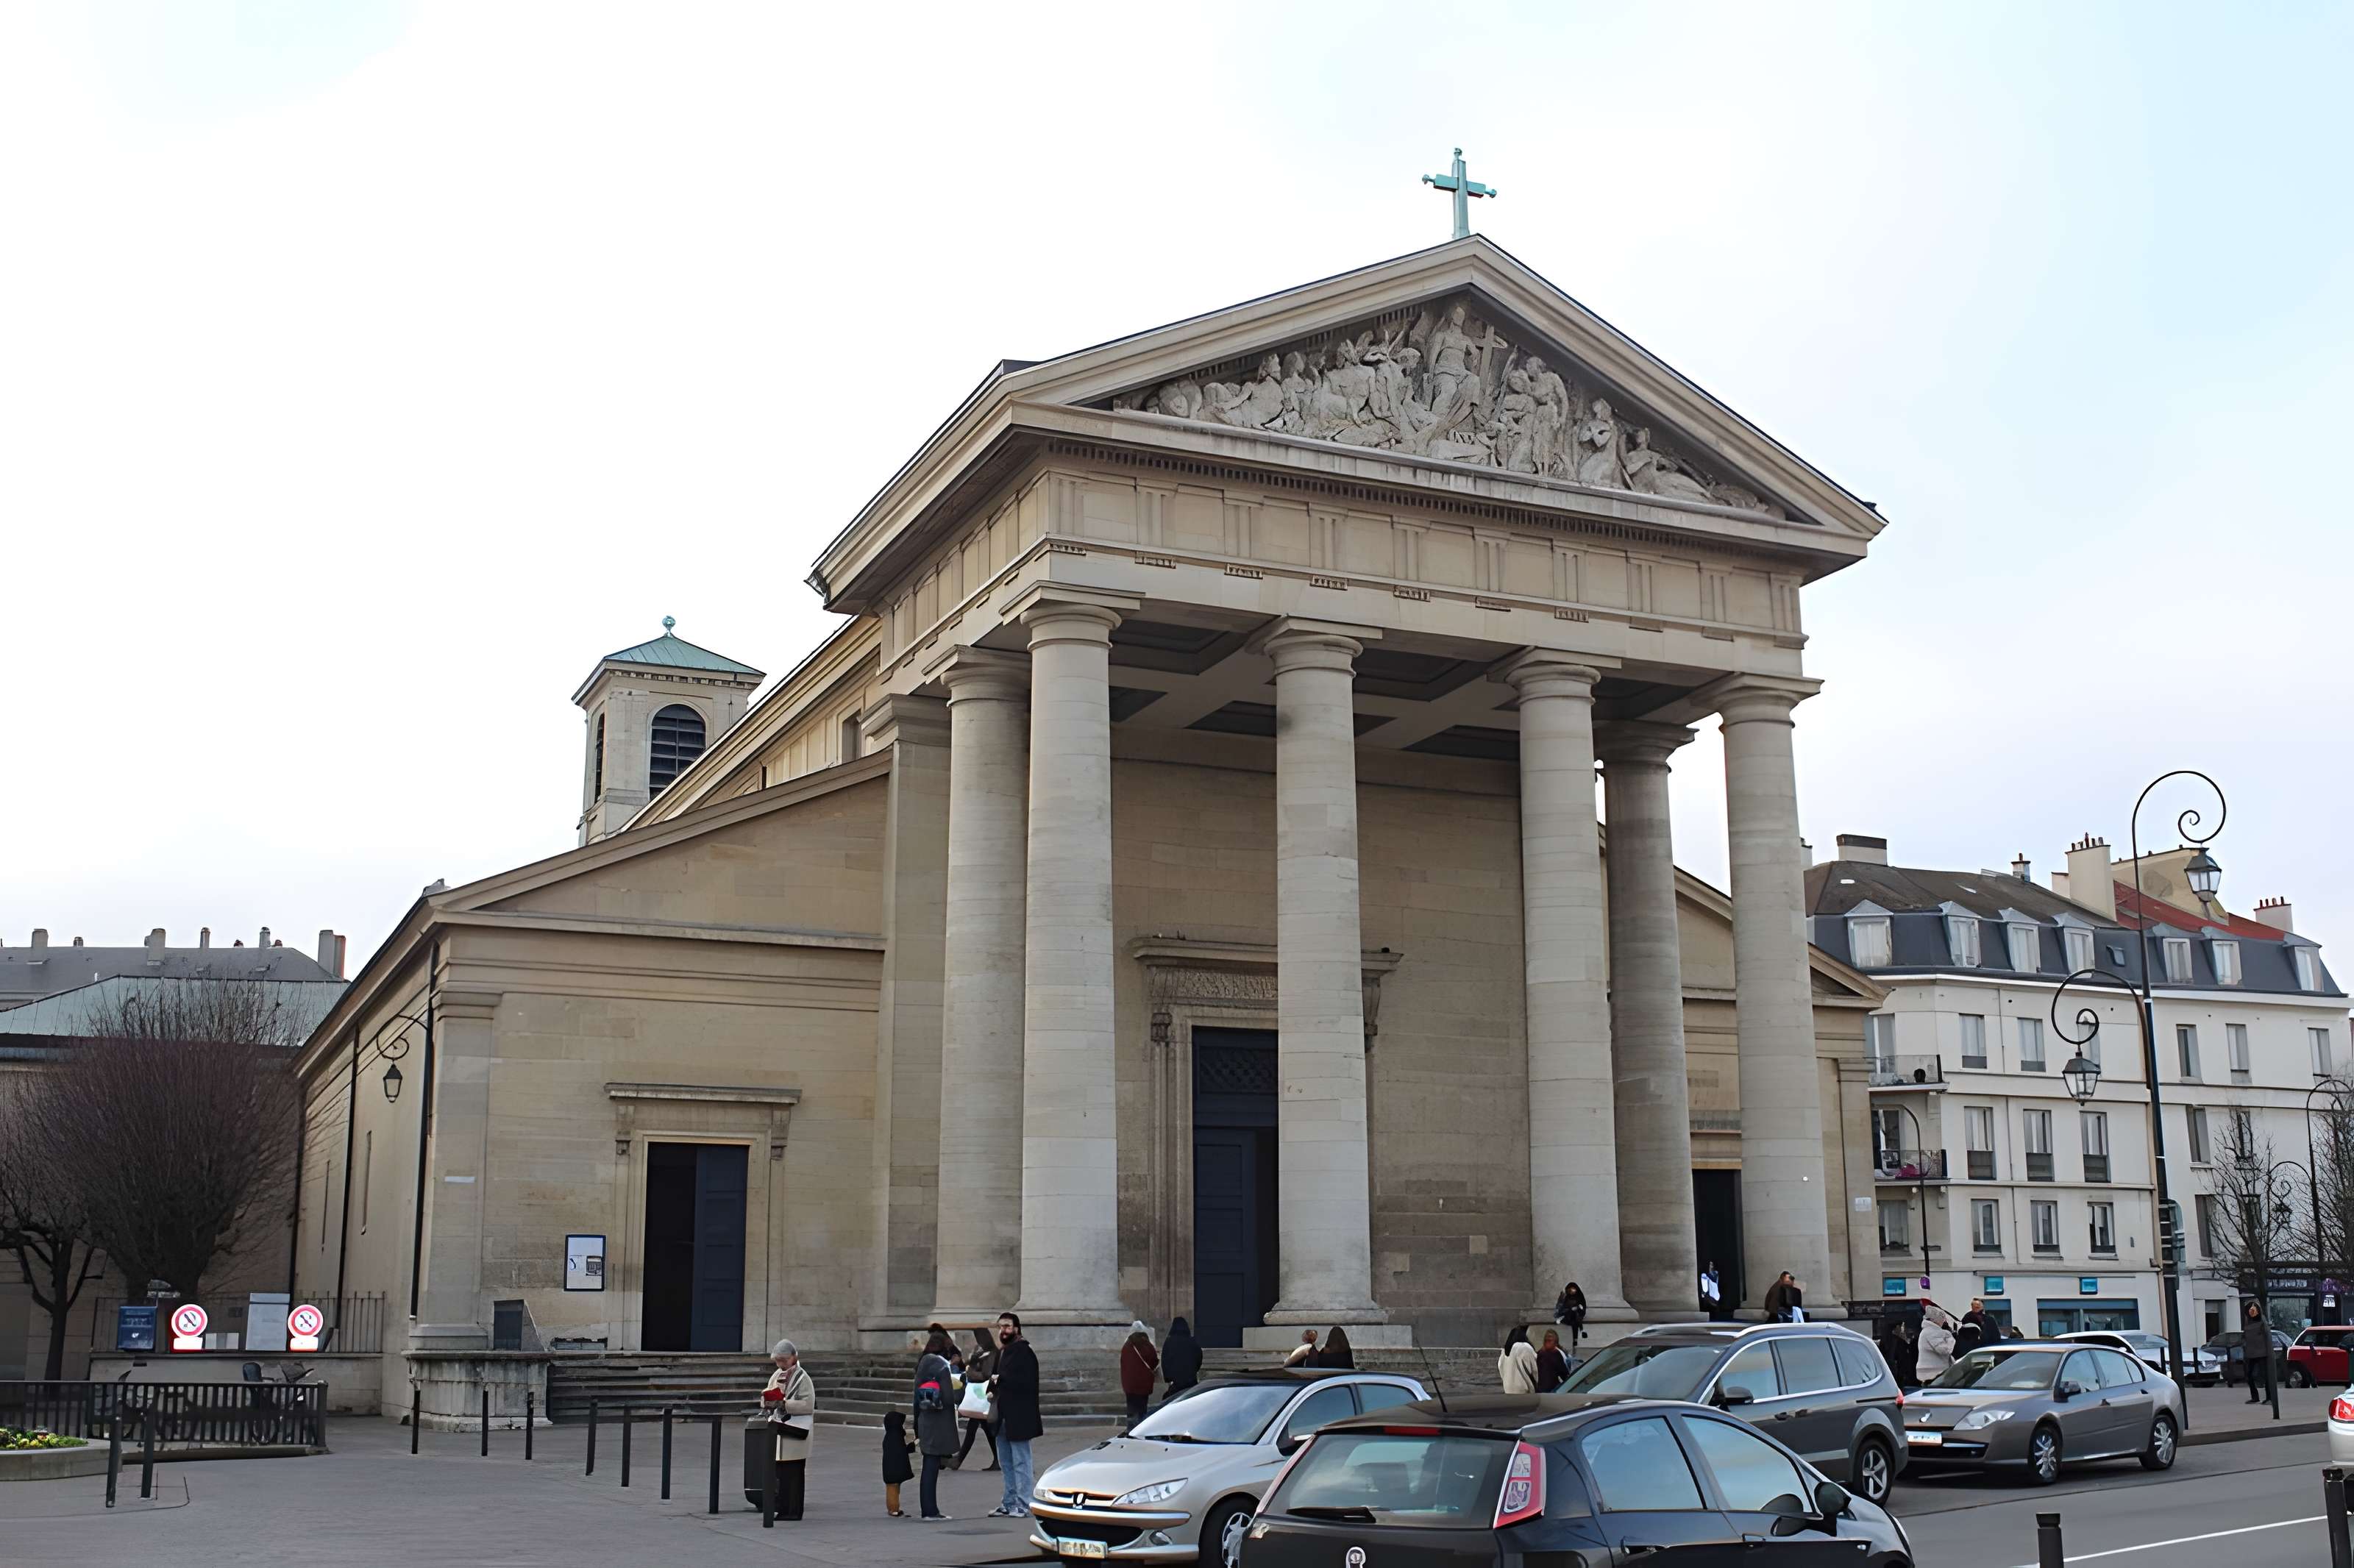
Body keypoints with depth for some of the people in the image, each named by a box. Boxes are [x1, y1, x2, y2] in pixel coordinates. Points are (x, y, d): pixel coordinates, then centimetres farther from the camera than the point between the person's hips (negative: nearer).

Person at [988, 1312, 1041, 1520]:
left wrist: (1001, 1379, -19)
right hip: (1003, 1417, 9)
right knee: (1006, 1462, 15)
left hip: (1018, 1417, -9)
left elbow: (1026, 1382, -21)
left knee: (1021, 1462, -5)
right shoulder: (1001, 1352, 16)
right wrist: (993, 1391, 7)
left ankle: (1023, 1506, -3)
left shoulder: (1023, 1351, -12)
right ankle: (1010, 1503, 23)